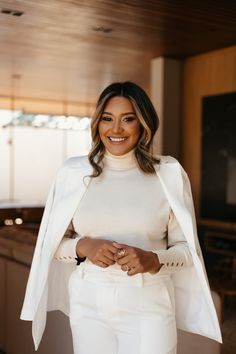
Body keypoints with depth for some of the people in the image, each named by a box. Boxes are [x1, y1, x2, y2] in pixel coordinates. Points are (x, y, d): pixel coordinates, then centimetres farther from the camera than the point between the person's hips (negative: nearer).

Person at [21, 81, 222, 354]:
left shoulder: (169, 174, -5)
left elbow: (186, 248, 1)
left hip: (148, 307, -1)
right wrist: (83, 247, -14)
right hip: (88, 304, 2)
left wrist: (154, 259, -18)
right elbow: (53, 244, 5)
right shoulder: (73, 173, -2)